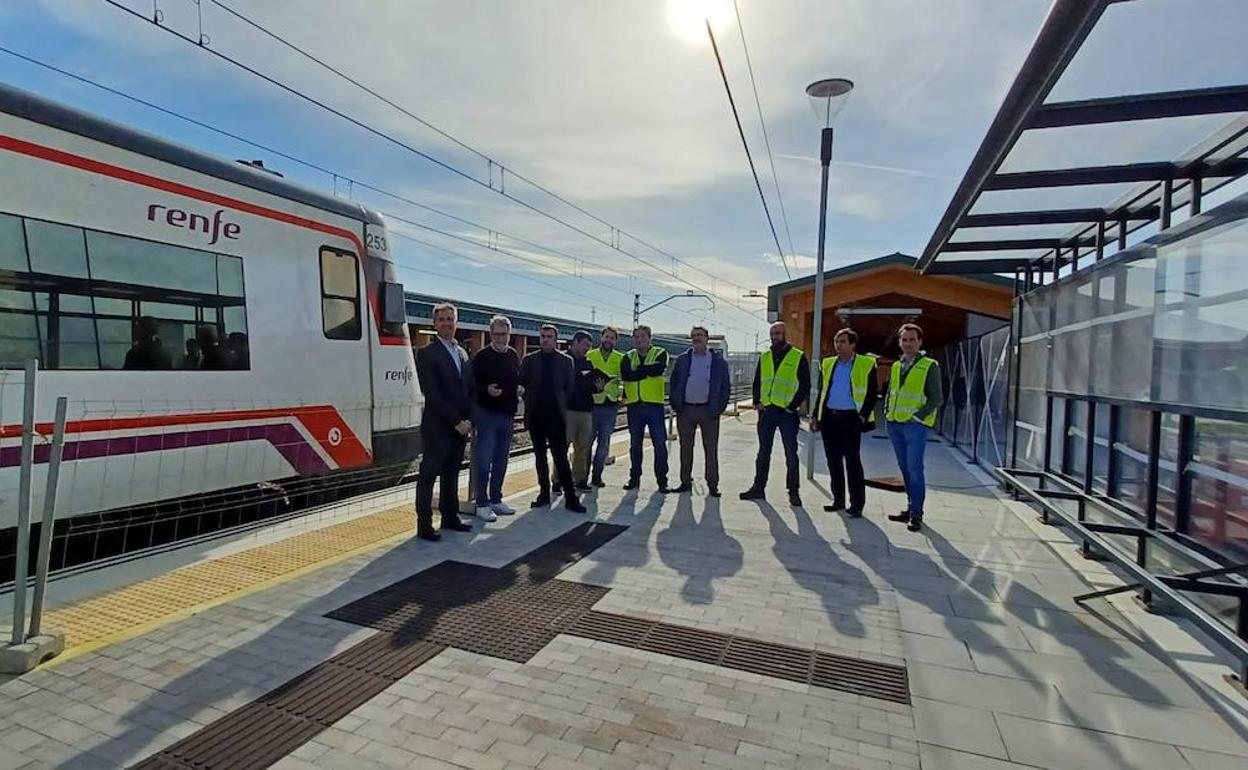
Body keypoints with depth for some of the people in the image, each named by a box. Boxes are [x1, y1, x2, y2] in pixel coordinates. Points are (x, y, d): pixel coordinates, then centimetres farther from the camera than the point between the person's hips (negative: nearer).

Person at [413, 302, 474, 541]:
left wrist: (468, 420, 2)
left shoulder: (463, 353, 15)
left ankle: (450, 517, 25)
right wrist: (456, 421, -15)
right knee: (429, 475, 0)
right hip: (437, 427, -6)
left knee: (451, 474, 15)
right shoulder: (427, 353, -6)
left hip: (460, 426, 7)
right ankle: (424, 525, 7)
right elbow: (431, 393, -14)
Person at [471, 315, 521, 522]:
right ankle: (482, 504, 7)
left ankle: (496, 500, 26)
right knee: (483, 460, -3)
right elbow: (472, 384, -12)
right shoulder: (481, 357, -8)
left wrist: (519, 390, 5)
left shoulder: (514, 356, 11)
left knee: (501, 461, 14)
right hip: (486, 414, -6)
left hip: (507, 414, 6)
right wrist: (486, 390, -28)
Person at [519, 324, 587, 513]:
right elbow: (522, 384, 8)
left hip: (556, 414, -2)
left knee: (561, 456, -5)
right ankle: (544, 493, 19)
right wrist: (529, 402, 2)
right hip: (535, 416, 2)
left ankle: (570, 497, -4)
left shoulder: (565, 360, 4)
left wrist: (560, 404, 0)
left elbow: (569, 387, 5)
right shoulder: (529, 360, 6)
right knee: (540, 456, 10)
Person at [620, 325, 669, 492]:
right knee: (635, 444, 11)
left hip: (654, 404, -3)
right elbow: (625, 375, -9)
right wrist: (647, 371, -11)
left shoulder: (660, 353, 4)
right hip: (634, 405, 3)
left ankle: (662, 480, 9)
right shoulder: (628, 357, 12)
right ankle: (634, 478, 22)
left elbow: (658, 369, -18)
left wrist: (637, 370, -9)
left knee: (660, 444, -1)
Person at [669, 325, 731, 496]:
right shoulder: (682, 360, 9)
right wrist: (675, 405, 1)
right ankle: (686, 482, 18)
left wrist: (719, 408, -3)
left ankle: (712, 485, 10)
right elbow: (673, 383, 10)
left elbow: (725, 387, 5)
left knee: (711, 449, 2)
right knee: (685, 448, 8)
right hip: (685, 410, 2)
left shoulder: (719, 362, 4)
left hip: (708, 411, -2)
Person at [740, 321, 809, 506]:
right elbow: (757, 382, 16)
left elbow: (805, 385, -4)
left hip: (787, 413, -4)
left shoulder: (798, 357, -2)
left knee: (791, 453, 3)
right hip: (766, 411, 5)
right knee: (763, 452, 11)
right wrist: (757, 402, 3)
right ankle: (758, 488, 20)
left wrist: (794, 405, -12)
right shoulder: (764, 357, 13)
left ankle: (793, 491, 13)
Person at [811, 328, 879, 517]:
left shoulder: (866, 364, -1)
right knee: (833, 461, 9)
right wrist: (815, 416, 11)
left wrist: (863, 415, -11)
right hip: (829, 417, 5)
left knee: (853, 462, -3)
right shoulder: (828, 364, 13)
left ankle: (857, 504, 6)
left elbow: (872, 393, -2)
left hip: (851, 418, -5)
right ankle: (838, 500, 20)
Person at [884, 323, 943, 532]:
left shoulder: (930, 366, -4)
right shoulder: (896, 366, 13)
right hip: (895, 424, 6)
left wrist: (918, 416, -13)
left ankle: (916, 514, 1)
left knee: (914, 469, -7)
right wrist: (887, 411, 9)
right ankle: (911, 508, 22)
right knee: (904, 468, 12)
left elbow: (936, 399, -7)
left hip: (916, 426, -6)